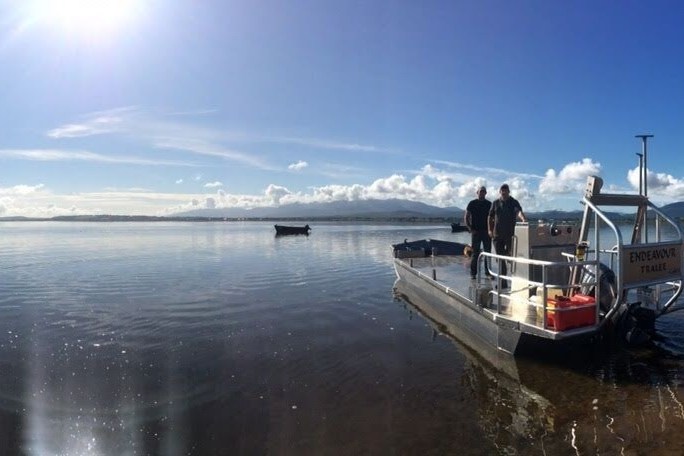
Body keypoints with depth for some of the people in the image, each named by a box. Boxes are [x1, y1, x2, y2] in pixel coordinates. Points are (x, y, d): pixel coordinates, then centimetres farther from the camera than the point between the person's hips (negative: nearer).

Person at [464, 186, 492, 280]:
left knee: (488, 252, 5)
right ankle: (473, 273, 5)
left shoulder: (489, 204, 8)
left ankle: (488, 272, 12)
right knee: (475, 253, 0)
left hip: (486, 232, 2)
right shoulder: (472, 203, 2)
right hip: (476, 231, -2)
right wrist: (470, 229, -8)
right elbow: (466, 217, 2)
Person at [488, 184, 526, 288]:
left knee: (510, 255, -1)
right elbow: (490, 217, 14)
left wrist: (523, 219, -40)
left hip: (510, 234, -3)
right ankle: (502, 281, 12)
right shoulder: (495, 203, 9)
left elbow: (519, 211, -20)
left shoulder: (514, 202, 0)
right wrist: (490, 230, 4)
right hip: (497, 234, 3)